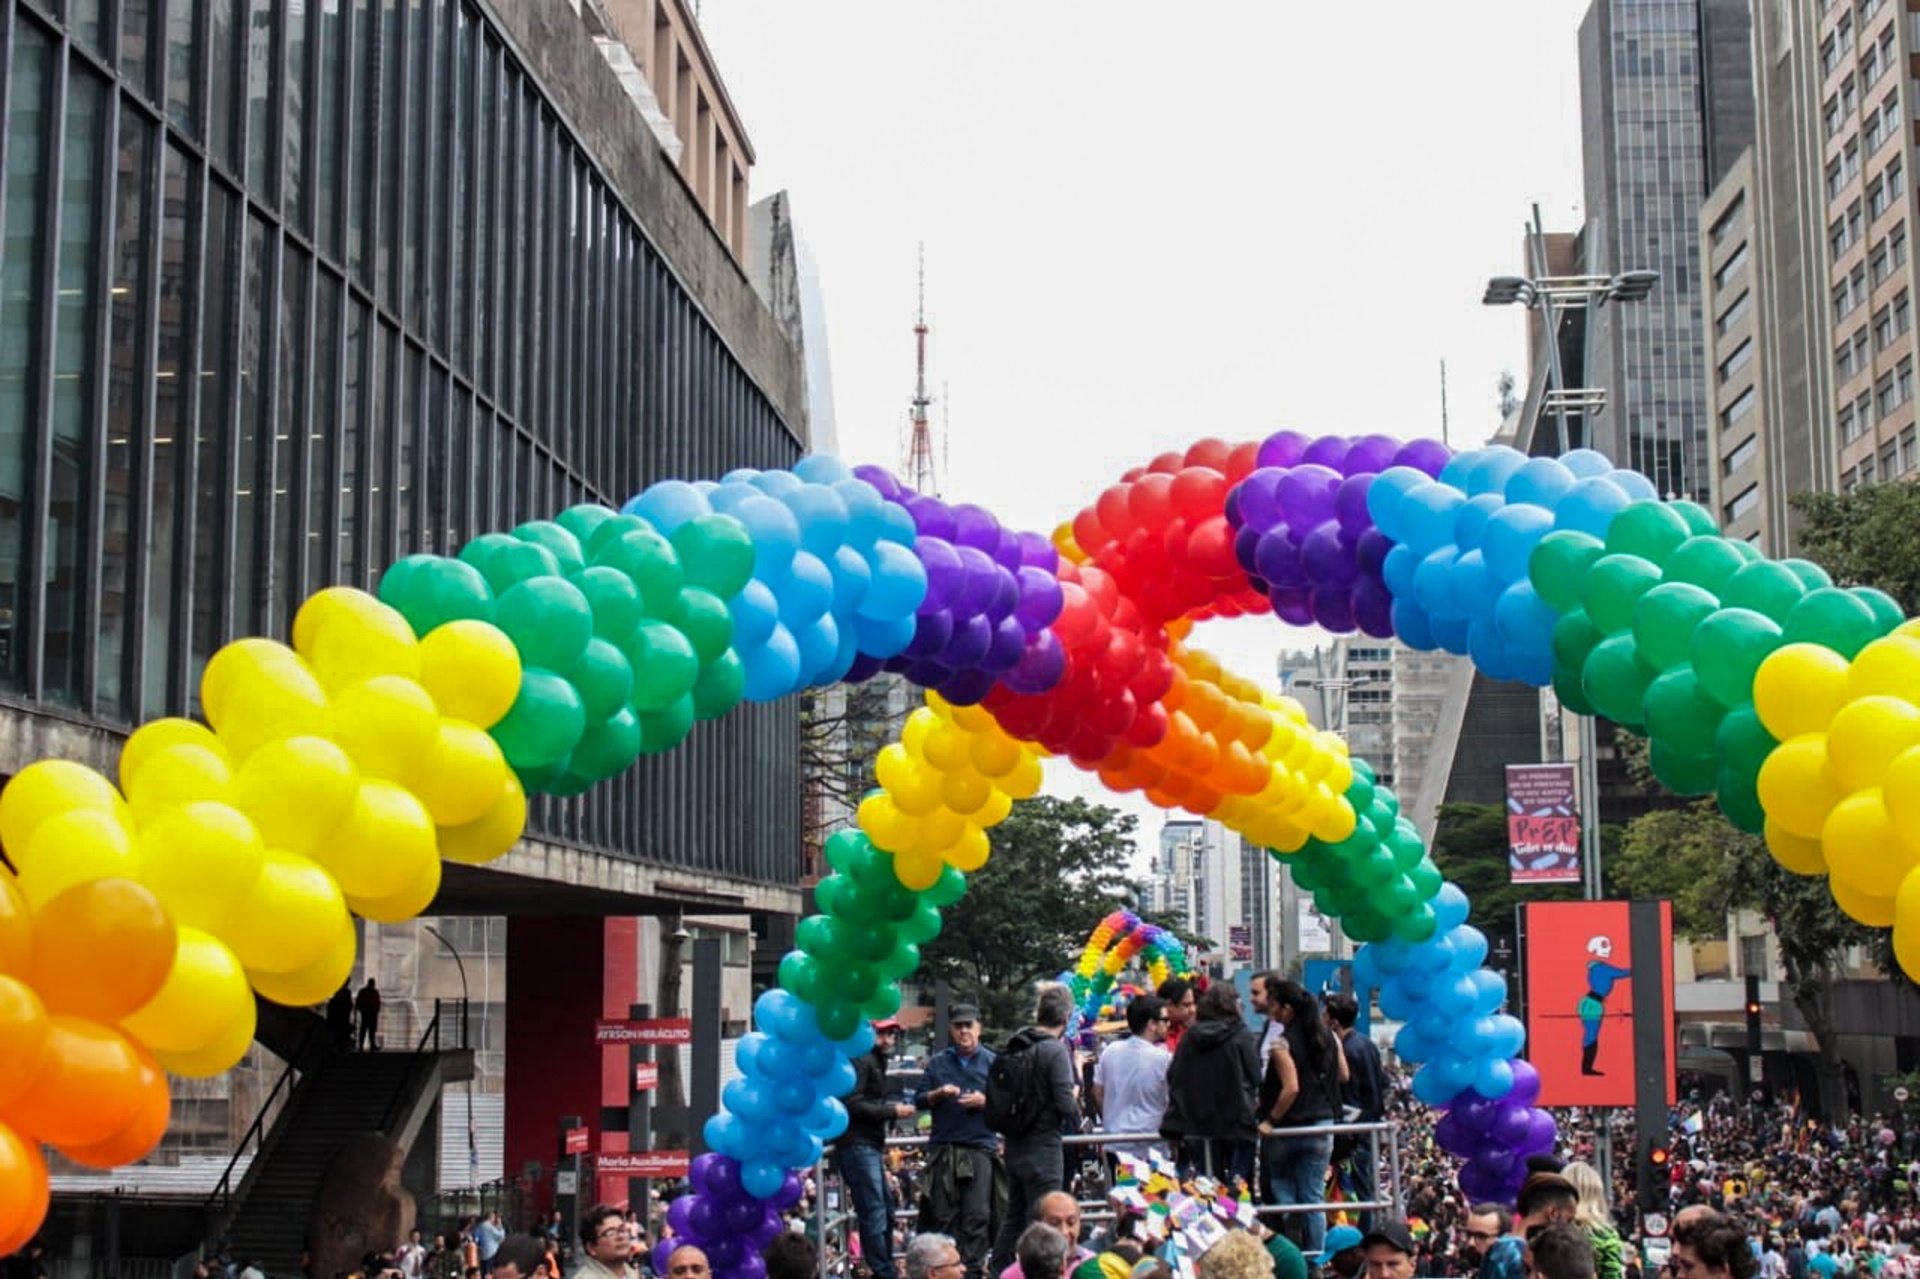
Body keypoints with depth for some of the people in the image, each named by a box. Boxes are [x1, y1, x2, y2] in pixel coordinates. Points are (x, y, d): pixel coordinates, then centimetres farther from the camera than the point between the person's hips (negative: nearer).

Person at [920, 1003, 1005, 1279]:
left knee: (977, 1215, -4)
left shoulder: (992, 1062, 8)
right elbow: (920, 1102, 11)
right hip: (943, 1149, 2)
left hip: (980, 1146, -1)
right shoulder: (937, 1063, 13)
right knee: (943, 1214, 1)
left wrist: (985, 1101, -12)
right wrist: (938, 1094, -8)